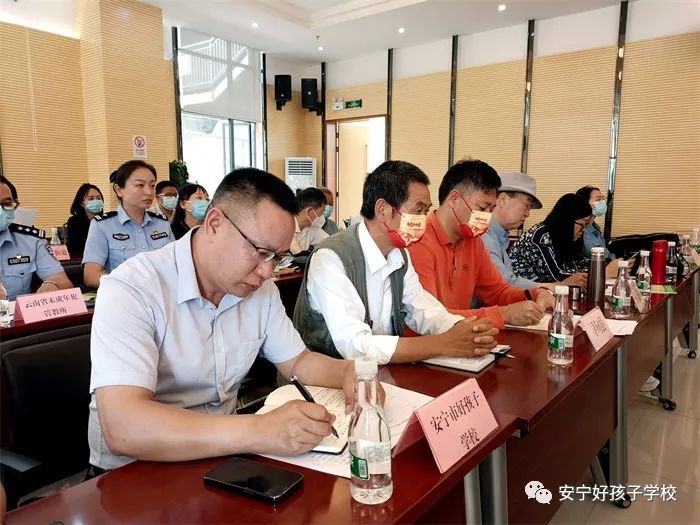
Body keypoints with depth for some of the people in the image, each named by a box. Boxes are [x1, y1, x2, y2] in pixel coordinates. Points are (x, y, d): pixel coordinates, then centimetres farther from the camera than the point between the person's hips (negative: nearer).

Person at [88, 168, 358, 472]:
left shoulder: (261, 288, -1)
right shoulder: (130, 290, -22)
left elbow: (296, 362, 9)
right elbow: (123, 429, -32)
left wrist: (348, 372, -12)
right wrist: (258, 433, -40)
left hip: (221, 455, 6)